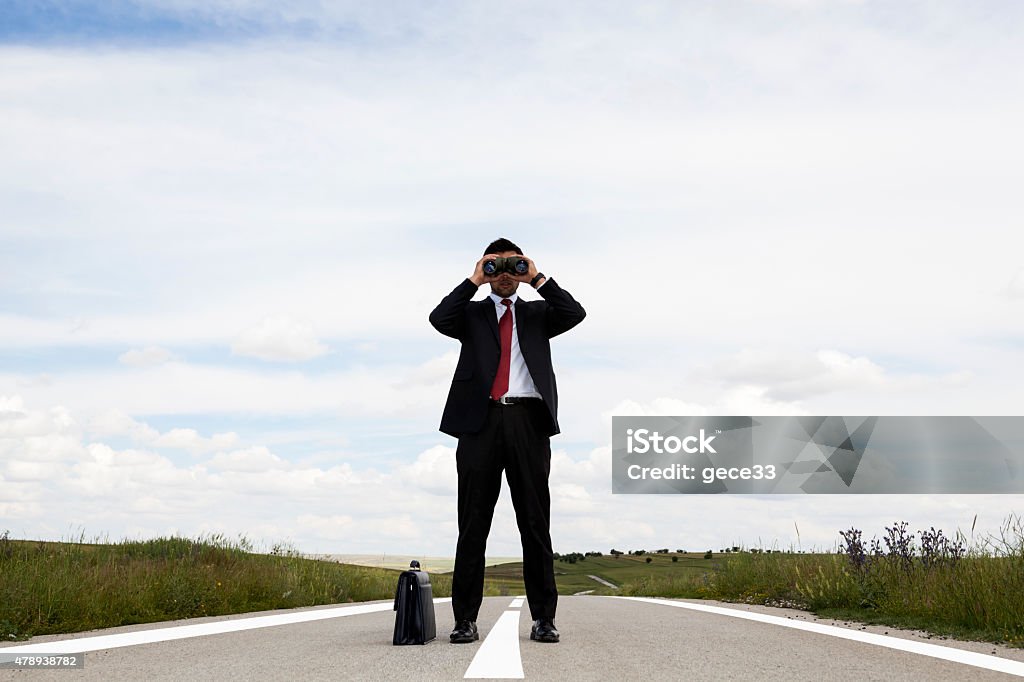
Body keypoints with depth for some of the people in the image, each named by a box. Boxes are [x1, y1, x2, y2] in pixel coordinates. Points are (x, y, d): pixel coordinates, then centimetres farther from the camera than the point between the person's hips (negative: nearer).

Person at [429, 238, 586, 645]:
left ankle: (543, 618, 6)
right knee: (473, 524, 1)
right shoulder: (471, 313, 17)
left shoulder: (537, 313, 20)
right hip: (481, 420, 0)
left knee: (535, 523, 2)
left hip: (527, 419, 1)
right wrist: (474, 280, 0)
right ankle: (466, 619, 5)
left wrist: (537, 278, 2)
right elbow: (439, 319, -4)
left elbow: (575, 314, 0)